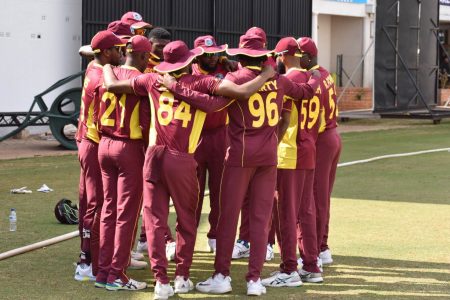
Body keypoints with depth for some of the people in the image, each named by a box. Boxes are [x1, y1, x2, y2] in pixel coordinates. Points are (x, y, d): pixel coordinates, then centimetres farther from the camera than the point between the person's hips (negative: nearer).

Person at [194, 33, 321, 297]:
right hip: (269, 155, 4)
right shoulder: (277, 80, 7)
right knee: (261, 217, 6)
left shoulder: (235, 79, -7)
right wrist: (317, 76, 42)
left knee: (228, 215, 3)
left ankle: (222, 275, 6)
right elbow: (306, 91, 23)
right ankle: (254, 279, 6)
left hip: (240, 154, -4)